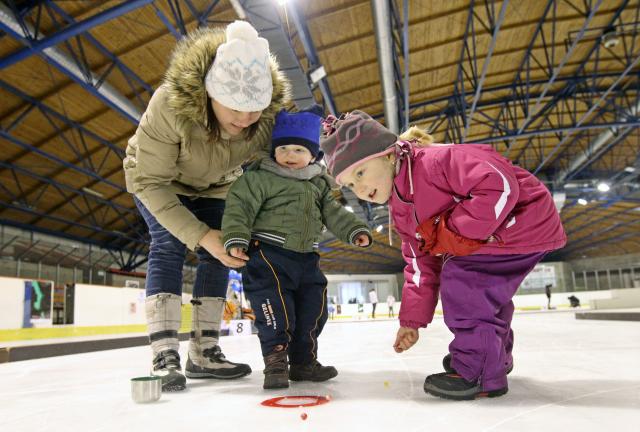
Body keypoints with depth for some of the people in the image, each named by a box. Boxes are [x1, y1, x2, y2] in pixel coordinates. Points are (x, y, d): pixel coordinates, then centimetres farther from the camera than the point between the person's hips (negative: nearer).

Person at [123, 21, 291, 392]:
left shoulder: (272, 113, -32)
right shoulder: (170, 104, -41)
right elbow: (150, 182, -34)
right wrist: (201, 234, -42)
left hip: (214, 187, 3)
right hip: (156, 180, -3)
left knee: (218, 256, -5)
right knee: (168, 245, -20)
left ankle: (204, 353, 3)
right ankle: (165, 356, -19)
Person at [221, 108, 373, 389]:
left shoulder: (318, 184, 14)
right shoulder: (260, 178, -5)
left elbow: (333, 213, 16)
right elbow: (239, 206, -11)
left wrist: (355, 230, 4)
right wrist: (236, 239, -22)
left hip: (306, 257, 6)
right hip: (269, 253, -6)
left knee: (313, 310, 9)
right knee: (276, 309, -11)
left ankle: (304, 361, 24)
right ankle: (276, 361, 5)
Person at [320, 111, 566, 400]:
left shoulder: (437, 160, -27)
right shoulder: (400, 213, 3)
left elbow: (500, 185, -36)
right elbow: (422, 264, 9)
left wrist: (453, 232, -28)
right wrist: (411, 319, 8)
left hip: (526, 223, -9)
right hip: (489, 235, 10)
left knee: (460, 279, -19)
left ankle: (479, 372, -7)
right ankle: (495, 356, 39)